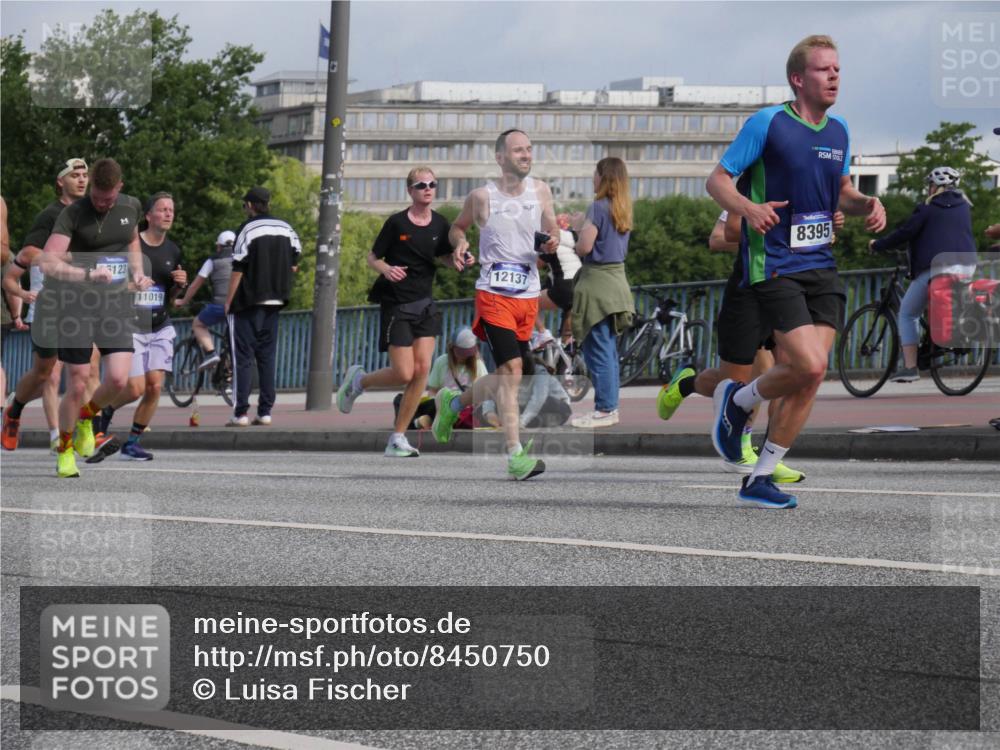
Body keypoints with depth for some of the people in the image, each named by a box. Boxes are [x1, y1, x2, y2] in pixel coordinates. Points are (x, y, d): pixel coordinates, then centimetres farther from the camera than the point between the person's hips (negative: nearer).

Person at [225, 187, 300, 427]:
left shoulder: (247, 229, -10)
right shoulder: (286, 229, 7)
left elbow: (238, 270, -12)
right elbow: (294, 266, 10)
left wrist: (228, 301, -6)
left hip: (247, 302, -5)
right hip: (274, 301, 5)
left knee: (242, 358, -2)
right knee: (267, 356, 10)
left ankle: (240, 413, -7)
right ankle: (265, 411, 6)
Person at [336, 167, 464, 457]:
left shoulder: (440, 224, 4)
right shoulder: (397, 223, -8)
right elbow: (373, 257, -1)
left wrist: (459, 259, -2)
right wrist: (386, 269, -21)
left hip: (424, 303, 4)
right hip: (396, 304, -4)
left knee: (422, 369, -8)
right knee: (404, 374, -9)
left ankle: (398, 438, 1)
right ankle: (358, 379, 23)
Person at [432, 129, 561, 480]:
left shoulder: (539, 190, 7)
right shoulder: (481, 196, -2)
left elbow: (551, 228, 16)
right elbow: (458, 226, 15)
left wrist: (553, 241, -8)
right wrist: (460, 244, -7)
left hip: (529, 296, 5)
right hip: (494, 294, -5)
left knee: (507, 377, 12)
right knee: (512, 370, -19)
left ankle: (454, 402, 41)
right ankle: (515, 454, -19)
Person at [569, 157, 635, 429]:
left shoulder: (599, 207, -14)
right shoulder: (623, 210, 11)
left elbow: (584, 248, -19)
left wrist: (583, 227, 1)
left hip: (596, 284, -9)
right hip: (616, 281, 9)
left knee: (597, 350, -5)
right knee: (608, 350, 14)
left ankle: (604, 409, -5)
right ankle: (610, 406, 18)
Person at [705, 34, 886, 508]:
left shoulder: (838, 132, 11)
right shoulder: (767, 123, -8)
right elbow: (717, 180, -6)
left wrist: (867, 204, 3)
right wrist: (748, 208, -26)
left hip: (820, 266, 6)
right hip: (774, 268, -6)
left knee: (810, 376, -2)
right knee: (810, 365, -19)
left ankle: (760, 479, 10)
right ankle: (739, 400, 12)